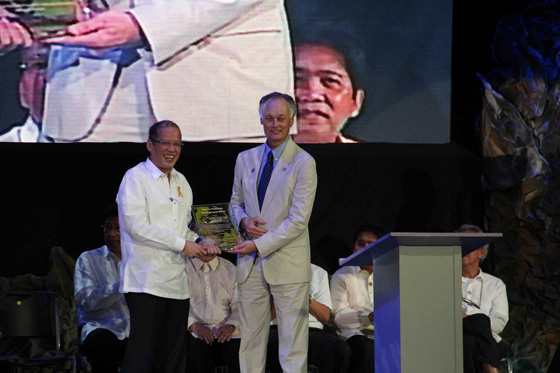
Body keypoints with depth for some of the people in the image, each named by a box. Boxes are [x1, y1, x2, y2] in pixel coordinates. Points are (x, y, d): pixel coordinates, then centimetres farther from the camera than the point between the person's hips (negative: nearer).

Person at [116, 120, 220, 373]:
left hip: (177, 283, 7)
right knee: (142, 352, -11)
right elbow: (137, 226, -14)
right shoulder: (135, 178, -4)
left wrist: (201, 244, 6)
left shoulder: (181, 182, 19)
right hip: (145, 282, -7)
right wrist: (182, 245, -13)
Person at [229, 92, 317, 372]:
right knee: (251, 340, 5)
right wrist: (243, 221, -1)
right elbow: (236, 202, 23)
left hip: (288, 263, -5)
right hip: (251, 264, 5)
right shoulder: (245, 159, 13)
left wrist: (259, 245, -14)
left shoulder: (303, 163, -4)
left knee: (293, 343, -5)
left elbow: (298, 220, -10)